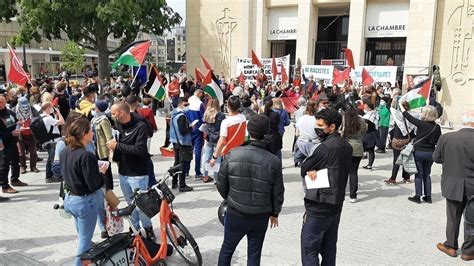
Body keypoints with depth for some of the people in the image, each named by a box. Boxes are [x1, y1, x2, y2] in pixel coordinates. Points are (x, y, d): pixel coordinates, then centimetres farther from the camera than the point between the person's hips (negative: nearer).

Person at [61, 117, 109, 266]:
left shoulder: (65, 152, 1)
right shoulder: (86, 156, -25)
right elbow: (93, 185, -23)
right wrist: (101, 172, -5)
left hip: (69, 199, 9)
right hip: (85, 201, -9)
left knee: (83, 237, 24)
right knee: (85, 240, 7)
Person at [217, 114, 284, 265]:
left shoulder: (233, 155, -14)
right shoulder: (274, 161, -13)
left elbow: (221, 184, -5)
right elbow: (278, 192, -5)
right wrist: (274, 213, 13)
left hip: (235, 214, 0)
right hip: (261, 217, 0)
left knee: (227, 249, 20)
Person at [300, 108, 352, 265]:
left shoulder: (325, 147, -20)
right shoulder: (347, 146, 5)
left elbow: (303, 170, -12)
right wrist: (315, 169, -9)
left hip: (319, 205, -8)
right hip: (337, 202, 8)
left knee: (309, 249, 0)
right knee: (329, 247, 16)